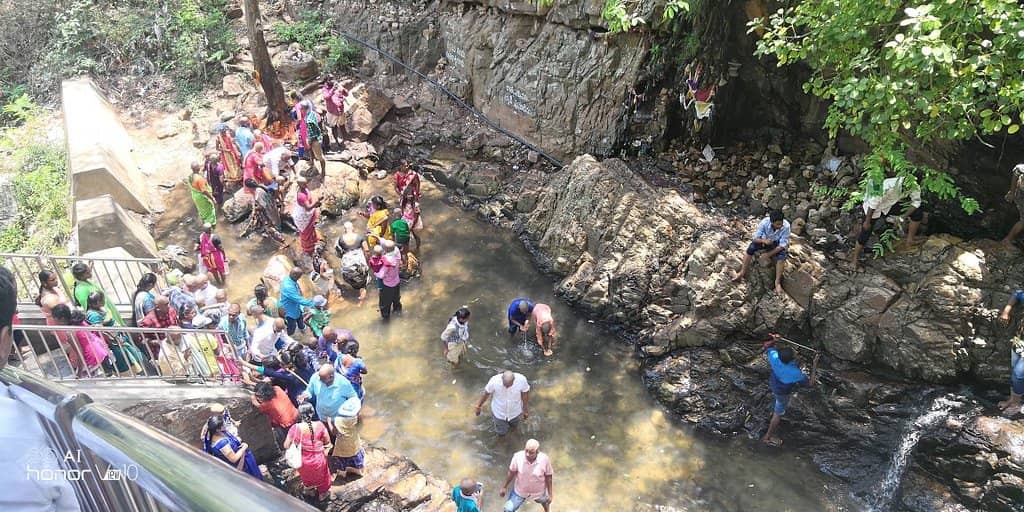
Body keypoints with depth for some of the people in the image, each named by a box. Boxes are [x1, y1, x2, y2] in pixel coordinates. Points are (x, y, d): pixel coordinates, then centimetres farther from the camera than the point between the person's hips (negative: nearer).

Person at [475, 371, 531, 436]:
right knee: (501, 433, 20)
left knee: (514, 425, 29)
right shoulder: (494, 381, -36)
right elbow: (486, 393, -16)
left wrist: (526, 410, -1)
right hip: (499, 412, -1)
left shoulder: (521, 379, -35)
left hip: (514, 411, 1)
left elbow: (525, 394, -15)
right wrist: (478, 406, -1)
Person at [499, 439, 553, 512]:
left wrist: (550, 494, -6)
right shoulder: (517, 457, -32)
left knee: (544, 501, 31)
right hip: (520, 490, 0)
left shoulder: (544, 459, -32)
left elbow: (548, 476, -16)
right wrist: (504, 487, -2)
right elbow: (511, 473, -14)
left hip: (538, 491, 1)